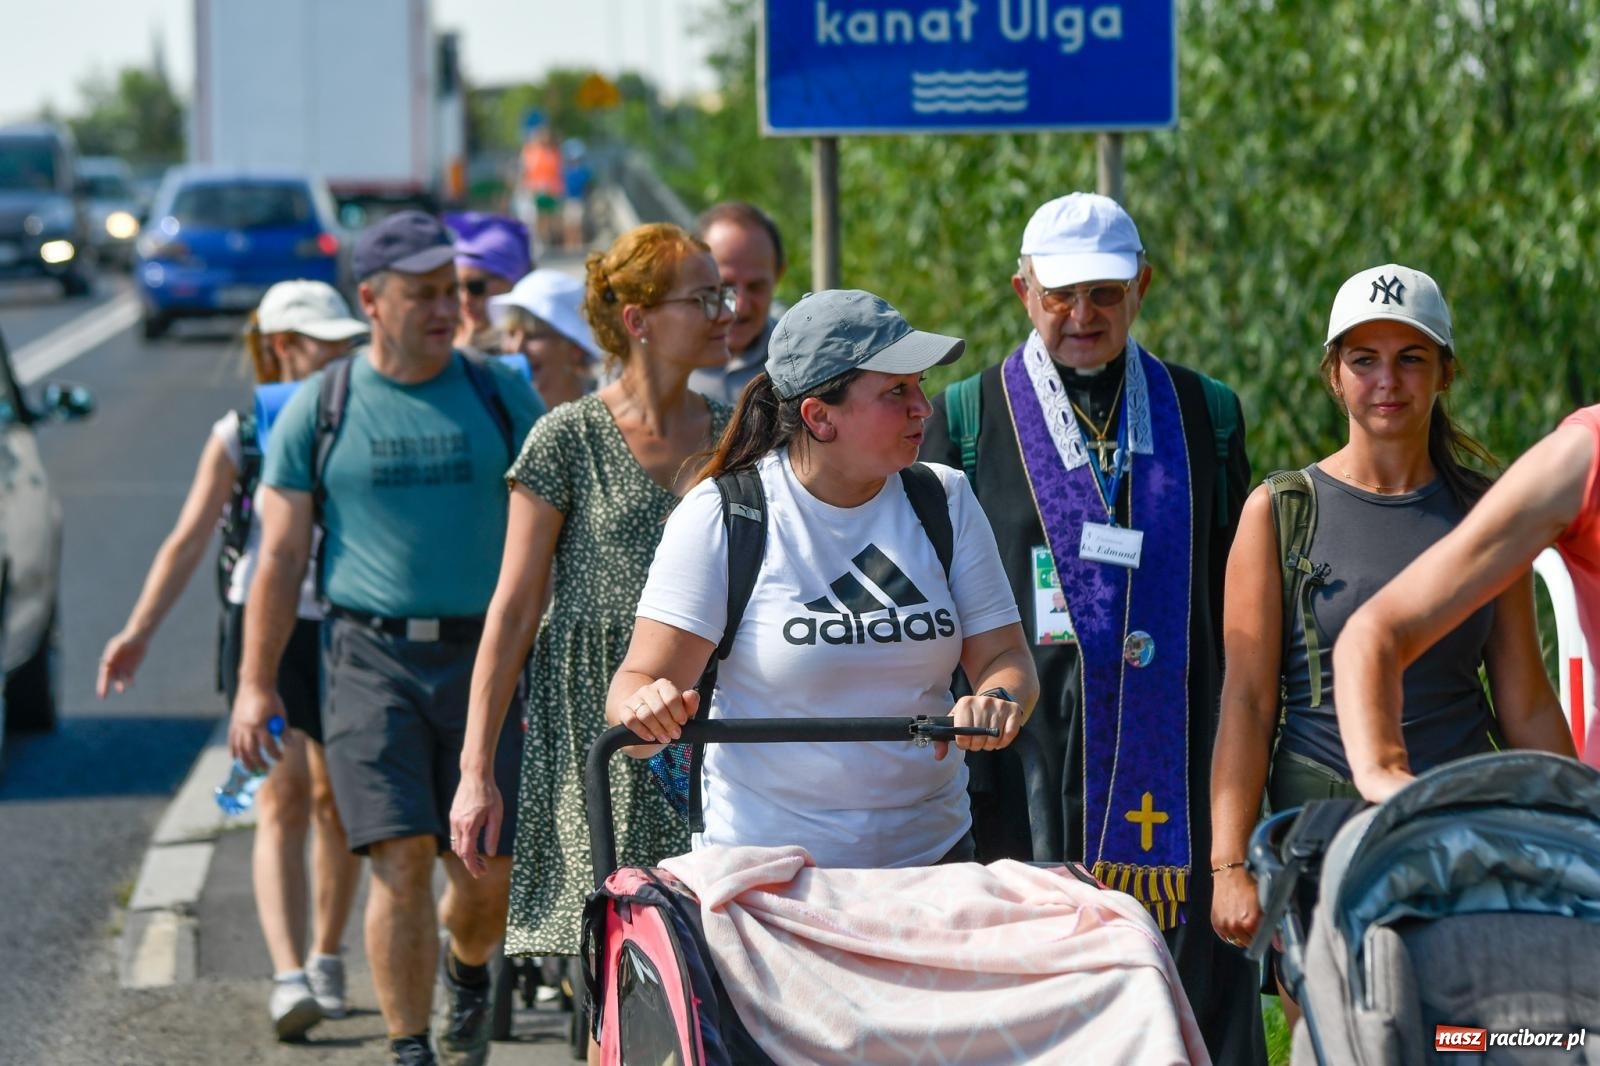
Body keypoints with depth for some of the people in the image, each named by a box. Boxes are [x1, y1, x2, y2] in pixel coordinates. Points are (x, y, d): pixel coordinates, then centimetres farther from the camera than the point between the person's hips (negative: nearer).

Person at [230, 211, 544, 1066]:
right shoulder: (319, 410, 3)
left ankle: (468, 974, 36)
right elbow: (280, 555, 4)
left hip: (483, 652, 2)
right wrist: (255, 684, 0)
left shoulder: (501, 395, 7)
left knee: (488, 868, 3)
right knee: (402, 859, -10)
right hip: (371, 657, -2)